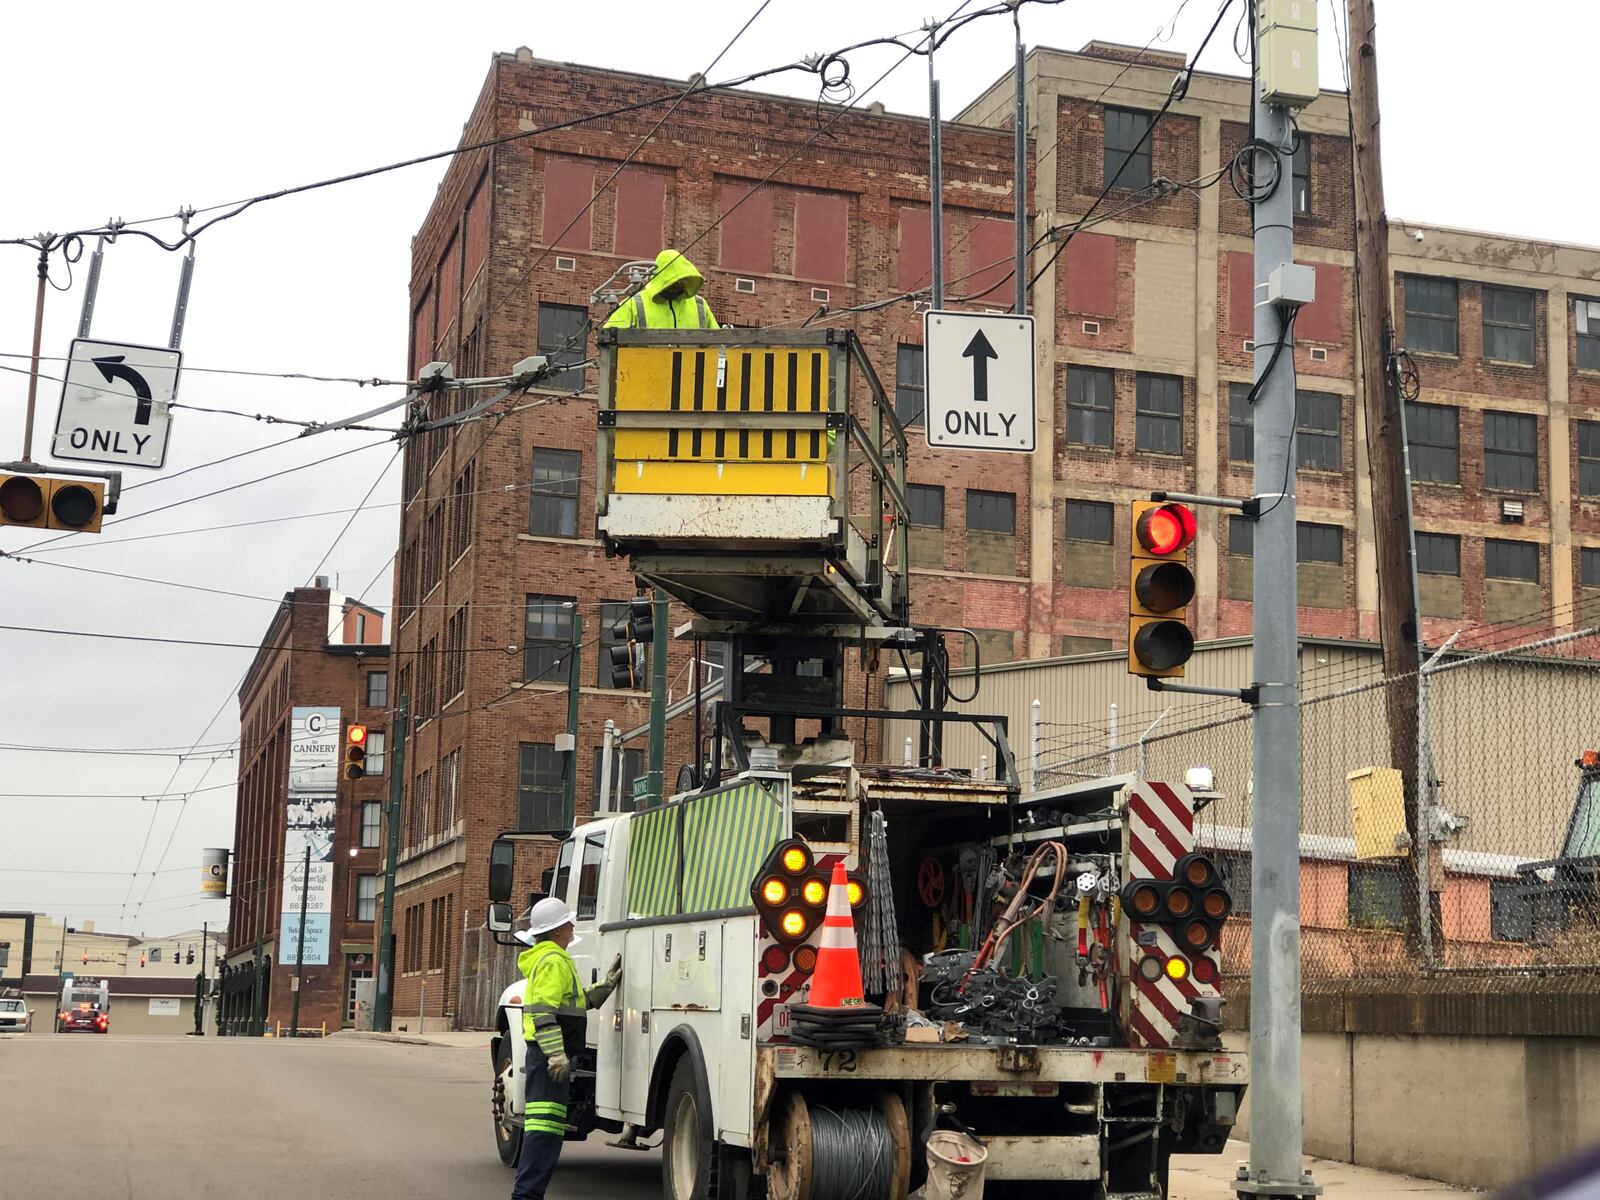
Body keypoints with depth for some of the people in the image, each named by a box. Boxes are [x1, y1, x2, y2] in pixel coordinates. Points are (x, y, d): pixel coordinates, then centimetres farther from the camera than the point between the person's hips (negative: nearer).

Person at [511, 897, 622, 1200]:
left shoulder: (550, 958, 22)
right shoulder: (553, 960, -12)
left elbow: (577, 1002, 30)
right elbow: (543, 1010, -22)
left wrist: (606, 985, 24)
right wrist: (556, 1053, -27)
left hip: (546, 1056, 11)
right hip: (549, 1053, -11)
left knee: (540, 1126, 14)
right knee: (545, 1126, -14)